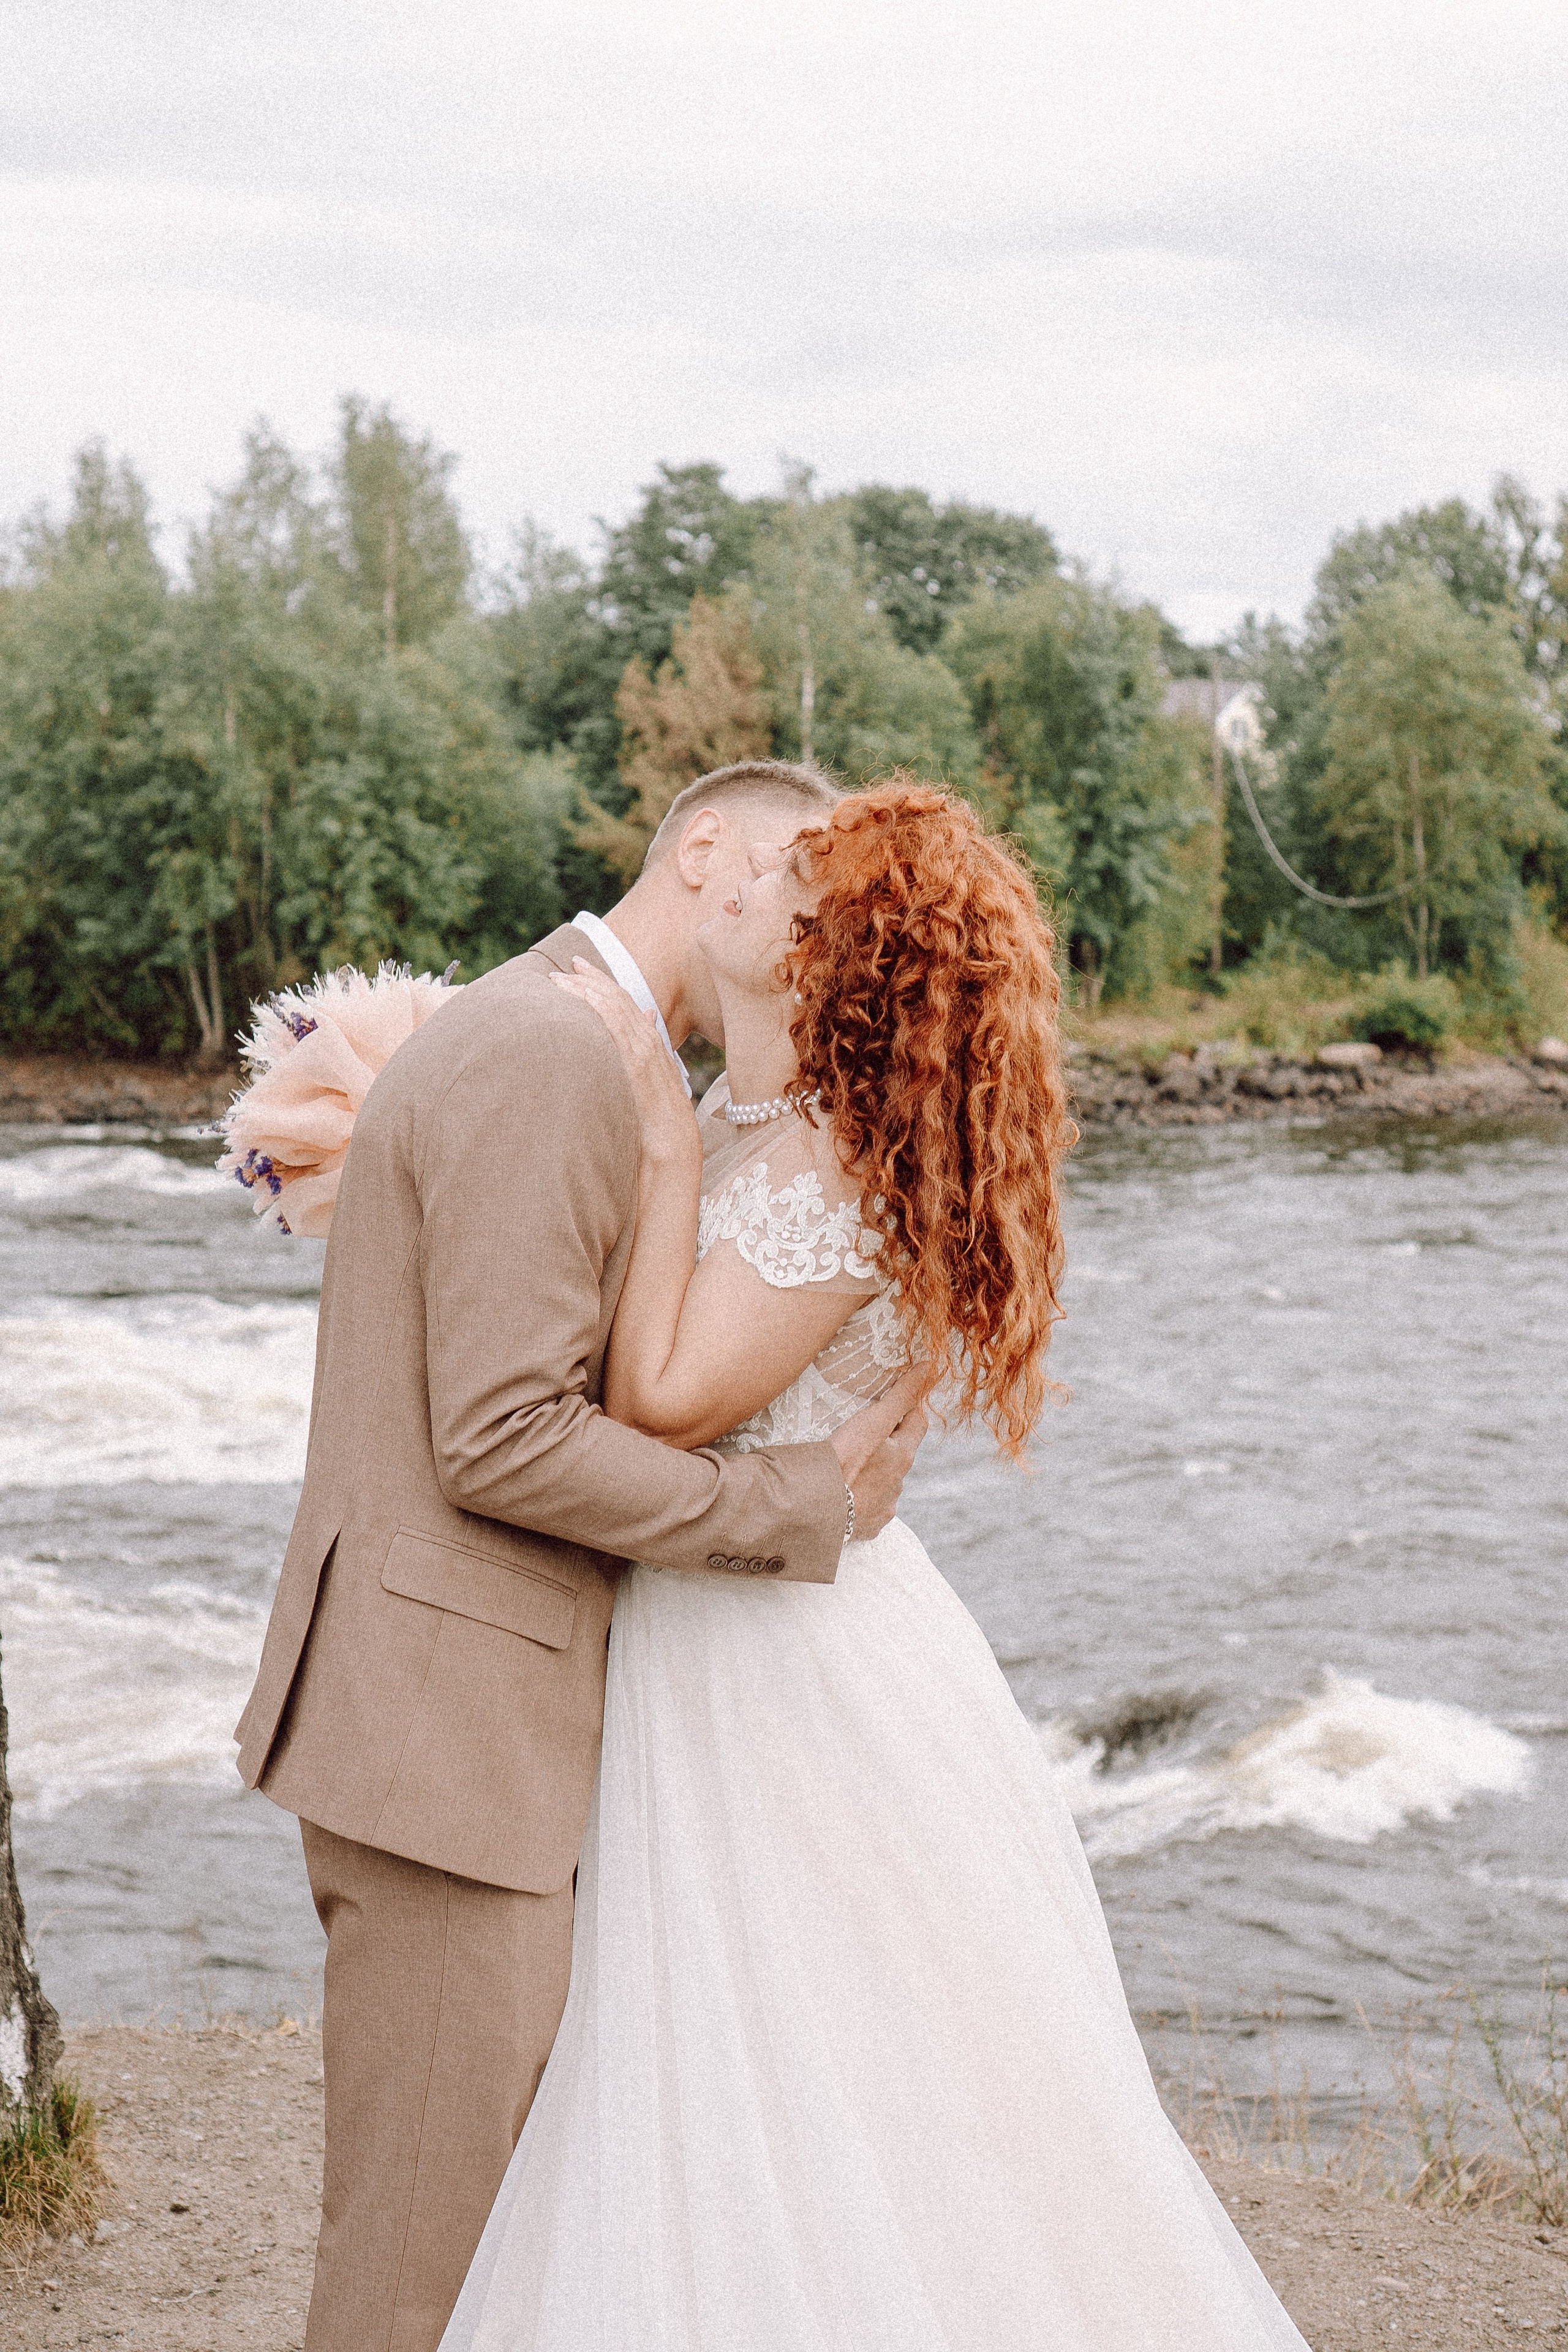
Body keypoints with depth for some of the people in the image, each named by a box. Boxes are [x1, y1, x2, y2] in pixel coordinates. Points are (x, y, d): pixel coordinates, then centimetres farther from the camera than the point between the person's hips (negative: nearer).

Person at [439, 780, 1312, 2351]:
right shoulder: (736, 1124, 5)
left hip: (797, 1674, -9)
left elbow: (663, 1405, -21)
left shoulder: (837, 1179, -21)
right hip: (702, 1646, 9)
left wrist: (669, 1147, -20)